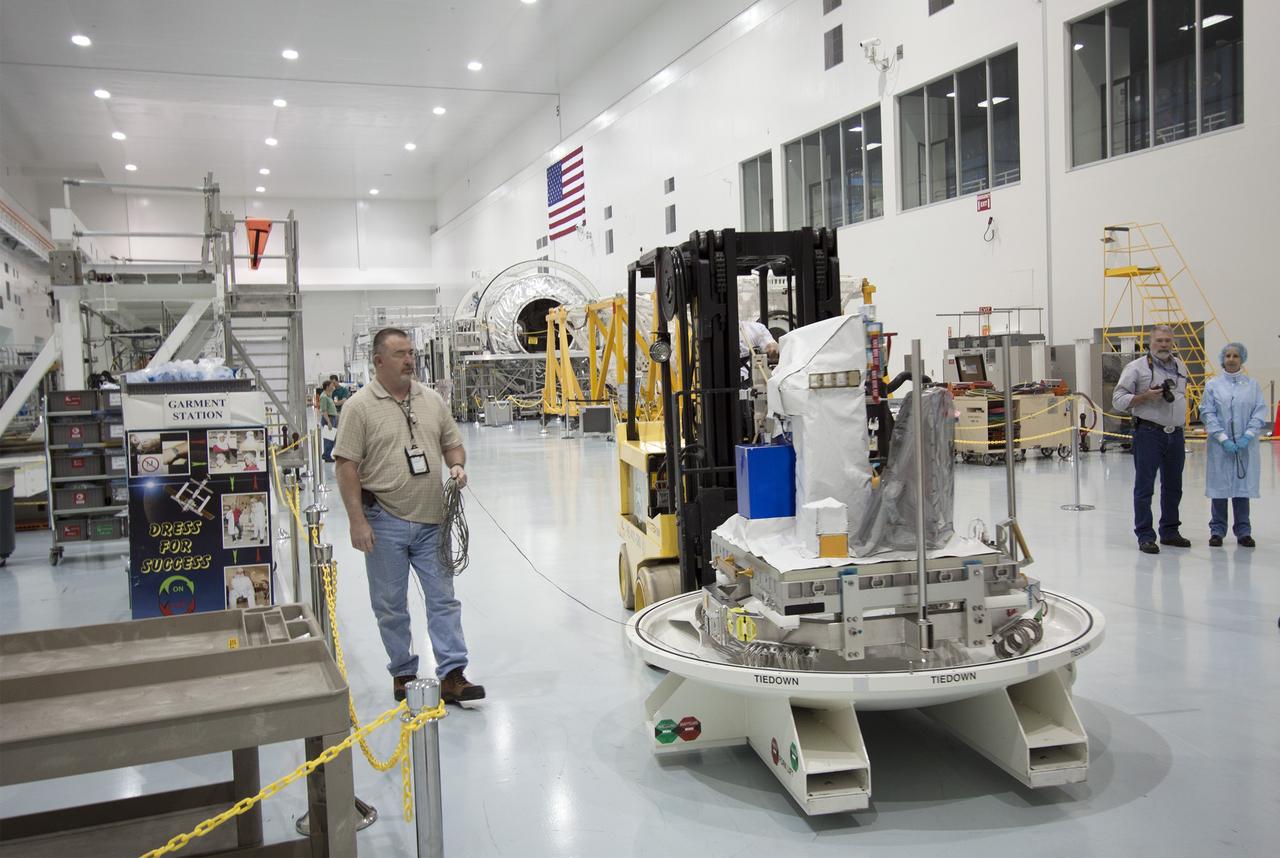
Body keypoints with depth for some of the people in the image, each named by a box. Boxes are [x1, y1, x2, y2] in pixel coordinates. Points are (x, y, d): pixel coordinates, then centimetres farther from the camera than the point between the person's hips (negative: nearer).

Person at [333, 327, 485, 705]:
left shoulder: (432, 400, 8)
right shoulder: (360, 406, -7)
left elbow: (452, 443, 17)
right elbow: (346, 467, -9)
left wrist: (457, 465, -6)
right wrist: (357, 521, -13)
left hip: (431, 520, 4)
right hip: (385, 521, -4)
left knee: (443, 599, 3)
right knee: (391, 605, 8)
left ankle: (451, 676, 7)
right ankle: (403, 674, 23)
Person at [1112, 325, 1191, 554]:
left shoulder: (1181, 368, 14)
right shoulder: (1137, 367, -5)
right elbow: (1118, 399, -8)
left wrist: (1180, 426, 19)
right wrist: (1146, 396, -19)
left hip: (1176, 434, 6)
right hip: (1149, 433, -6)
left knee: (1173, 487, 13)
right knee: (1144, 487, -3)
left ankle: (1170, 531, 25)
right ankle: (1145, 536, 1)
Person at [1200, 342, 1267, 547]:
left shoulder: (1253, 385, 6)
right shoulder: (1213, 385, 2)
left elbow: (1260, 412, 1)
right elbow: (1207, 413, -2)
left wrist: (1248, 436, -11)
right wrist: (1223, 439, -11)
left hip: (1246, 444, 1)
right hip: (1220, 445, -1)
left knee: (1243, 485, 6)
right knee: (1219, 486, 2)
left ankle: (1243, 531, 15)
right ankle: (1217, 530, 12)